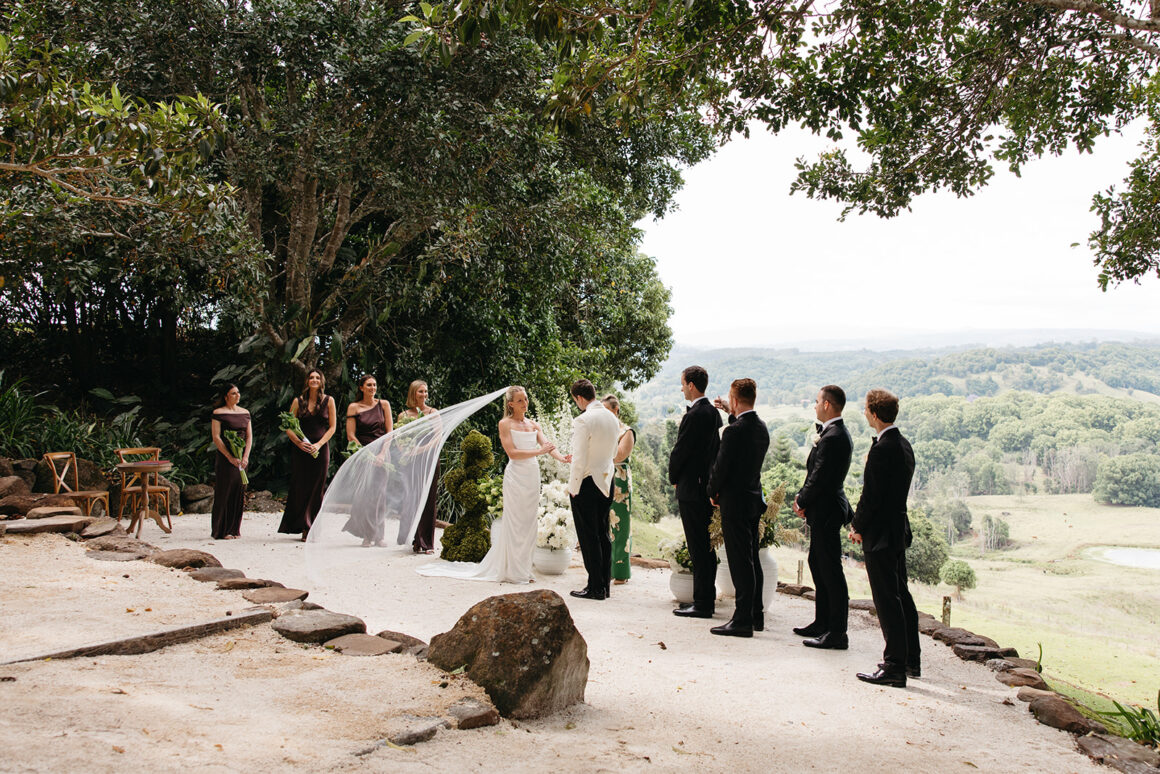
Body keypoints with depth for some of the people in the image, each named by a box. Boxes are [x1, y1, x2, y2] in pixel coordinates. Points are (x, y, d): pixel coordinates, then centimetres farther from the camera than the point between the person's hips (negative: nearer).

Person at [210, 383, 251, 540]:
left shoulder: (245, 413, 12)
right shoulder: (218, 413, -4)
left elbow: (249, 436, 10)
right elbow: (216, 437, -10)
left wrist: (246, 456, -3)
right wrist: (230, 457, -15)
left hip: (242, 458, 5)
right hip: (225, 458, -5)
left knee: (239, 492, 7)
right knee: (225, 493, -3)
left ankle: (235, 529, 15)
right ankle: (222, 531, 4)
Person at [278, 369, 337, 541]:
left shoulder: (328, 401, 5)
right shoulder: (298, 401, 6)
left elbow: (332, 427, 3)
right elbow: (289, 428, 5)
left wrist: (319, 444, -10)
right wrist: (298, 442, -12)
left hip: (321, 449, -1)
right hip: (300, 449, 1)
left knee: (317, 489, 0)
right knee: (300, 487, -1)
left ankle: (312, 528, 7)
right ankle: (304, 527, 7)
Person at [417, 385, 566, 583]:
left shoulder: (533, 425, 14)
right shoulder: (505, 424, -2)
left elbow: (548, 446, 3)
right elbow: (512, 452, -12)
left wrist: (562, 457, -17)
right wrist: (539, 451, -16)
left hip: (532, 477, 6)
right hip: (515, 476, -6)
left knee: (529, 523, 8)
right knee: (514, 523, -4)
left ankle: (523, 569, 16)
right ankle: (511, 571, 4)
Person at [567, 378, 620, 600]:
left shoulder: (583, 420, -18)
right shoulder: (612, 418, 8)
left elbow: (579, 459, -18)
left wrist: (572, 488, -11)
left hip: (587, 483, -8)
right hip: (606, 481, 8)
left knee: (589, 536, -1)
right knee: (603, 534, 14)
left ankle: (596, 587, 2)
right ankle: (605, 584, 19)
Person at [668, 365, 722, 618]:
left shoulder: (694, 415, -17)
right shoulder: (713, 412, 11)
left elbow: (680, 451, -15)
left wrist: (674, 478, 2)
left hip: (692, 488, -9)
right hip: (708, 485, 9)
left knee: (699, 549, -5)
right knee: (707, 547, 14)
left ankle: (701, 604, -1)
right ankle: (708, 600, 21)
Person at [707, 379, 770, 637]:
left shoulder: (734, 431, -19)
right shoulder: (761, 427, 6)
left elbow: (720, 468, -15)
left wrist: (713, 493, 0)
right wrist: (731, 413, 24)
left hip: (734, 502, -8)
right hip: (754, 500, 8)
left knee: (740, 562, -5)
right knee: (752, 559, 16)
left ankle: (743, 620, -2)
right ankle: (756, 614, 24)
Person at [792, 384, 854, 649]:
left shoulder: (832, 438, -21)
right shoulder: (837, 433, 12)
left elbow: (819, 478, -21)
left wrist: (802, 502, -7)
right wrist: (803, 497, 5)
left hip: (825, 510, -11)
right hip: (823, 510, 11)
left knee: (830, 570, -5)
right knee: (818, 564, 19)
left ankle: (837, 633, 1)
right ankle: (822, 622, 30)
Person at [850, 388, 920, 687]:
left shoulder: (881, 449, -20)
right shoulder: (904, 445, 9)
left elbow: (871, 496, -19)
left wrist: (858, 527, -7)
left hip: (880, 534, -10)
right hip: (899, 529, 10)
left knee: (888, 600, -4)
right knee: (901, 595, 18)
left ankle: (895, 667, 2)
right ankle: (911, 660, 28)